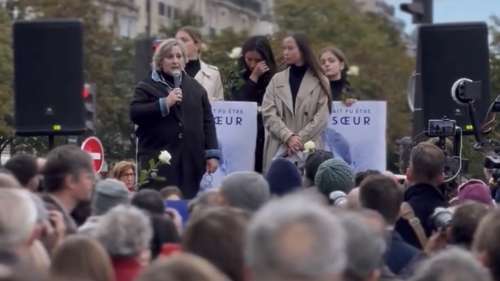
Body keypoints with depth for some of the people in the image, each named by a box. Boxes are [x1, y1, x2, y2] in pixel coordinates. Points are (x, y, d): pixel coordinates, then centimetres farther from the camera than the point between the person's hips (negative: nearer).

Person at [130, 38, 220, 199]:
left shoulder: (196, 88, 17)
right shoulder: (147, 87, 7)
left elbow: (207, 121, 14)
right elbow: (134, 113, -7)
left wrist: (212, 154, 5)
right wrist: (164, 104, -15)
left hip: (190, 161, 3)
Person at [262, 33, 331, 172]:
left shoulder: (319, 82, 6)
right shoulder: (277, 80, 12)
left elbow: (322, 117, -1)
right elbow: (268, 114, 2)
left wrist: (300, 139, -12)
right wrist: (288, 137, -12)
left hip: (309, 148, -2)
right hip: (279, 148, 2)